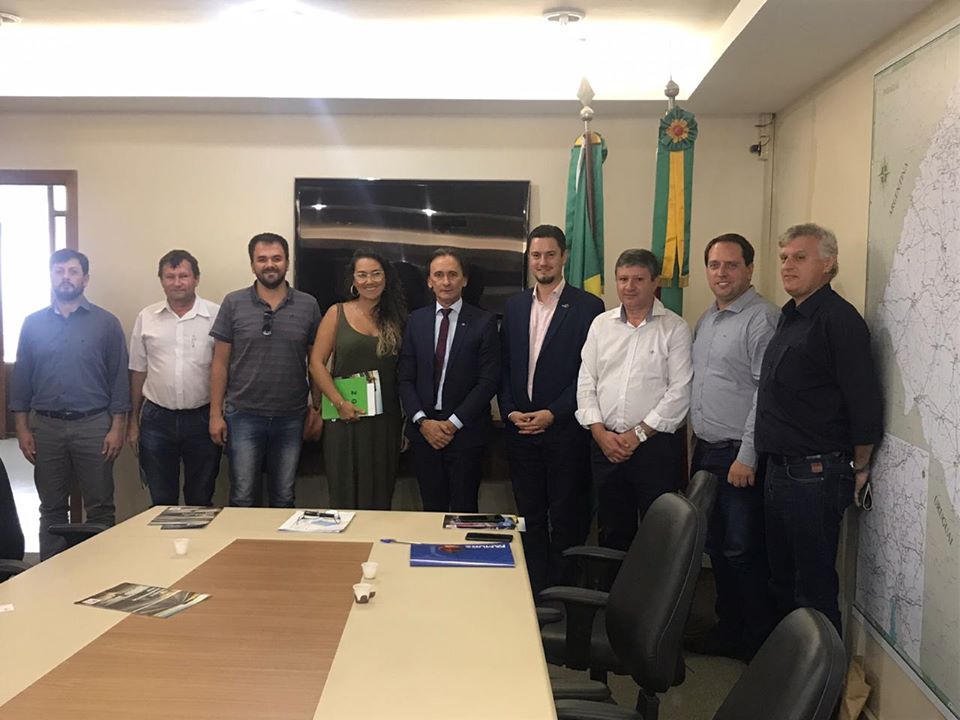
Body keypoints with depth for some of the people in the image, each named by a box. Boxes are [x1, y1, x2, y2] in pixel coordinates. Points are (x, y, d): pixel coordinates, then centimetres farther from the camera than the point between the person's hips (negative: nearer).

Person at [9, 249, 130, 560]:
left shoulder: (106, 323, 0)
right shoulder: (33, 324, 7)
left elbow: (119, 378, -1)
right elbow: (21, 378, 8)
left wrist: (117, 428, -7)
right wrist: (22, 429, 2)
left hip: (93, 425, -2)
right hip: (46, 427, 2)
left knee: (100, 508, 2)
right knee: (52, 508, 11)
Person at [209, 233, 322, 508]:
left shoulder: (308, 305, 2)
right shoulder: (233, 303, -1)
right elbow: (220, 362, 1)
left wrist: (317, 407, 1)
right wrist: (215, 413, -2)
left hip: (291, 418, 1)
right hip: (243, 416, -1)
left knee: (284, 499, 13)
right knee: (241, 499, 6)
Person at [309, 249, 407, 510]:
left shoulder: (396, 318, 7)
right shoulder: (337, 314, 2)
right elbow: (316, 363, -2)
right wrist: (340, 403, -12)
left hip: (387, 419, 2)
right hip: (347, 417, -2)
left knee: (380, 494, 10)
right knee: (345, 493, 5)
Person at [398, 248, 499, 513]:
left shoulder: (484, 322, -2)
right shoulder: (416, 320, 8)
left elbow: (488, 381, -7)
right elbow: (405, 378, 6)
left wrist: (453, 423, -11)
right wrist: (422, 421, -7)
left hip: (466, 431, -2)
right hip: (423, 430, 3)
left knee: (464, 510, 4)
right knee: (432, 508, 9)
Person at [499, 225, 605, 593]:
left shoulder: (588, 307, -5)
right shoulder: (514, 306, 11)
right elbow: (504, 367, 12)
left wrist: (553, 414, -13)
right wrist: (509, 410, -2)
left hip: (565, 430, -4)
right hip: (520, 429, 4)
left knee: (565, 520, 5)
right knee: (530, 517, 13)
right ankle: (534, 592, 25)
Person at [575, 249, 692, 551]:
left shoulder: (675, 328, -1)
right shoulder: (601, 324, 10)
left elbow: (679, 392, -8)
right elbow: (586, 383, 7)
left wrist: (638, 434, -11)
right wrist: (601, 433, -4)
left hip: (655, 444, -3)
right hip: (604, 444, 4)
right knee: (612, 532, 13)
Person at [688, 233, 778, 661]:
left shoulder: (763, 319, -13)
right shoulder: (706, 320, 14)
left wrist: (747, 457, -18)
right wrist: (696, 446, 16)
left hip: (740, 456, -8)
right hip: (706, 451, 8)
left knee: (743, 551, -1)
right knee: (716, 545, 16)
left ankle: (759, 641, 15)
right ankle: (729, 629, 30)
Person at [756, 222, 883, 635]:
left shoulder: (838, 319, -14)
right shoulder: (789, 318, 14)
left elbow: (865, 401, -16)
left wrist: (859, 468, -8)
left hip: (815, 473, -9)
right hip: (779, 470, 9)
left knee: (814, 589, 2)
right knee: (782, 580, 19)